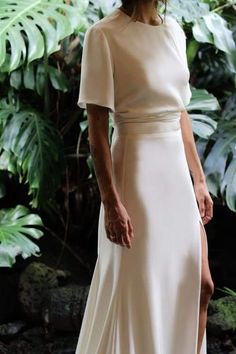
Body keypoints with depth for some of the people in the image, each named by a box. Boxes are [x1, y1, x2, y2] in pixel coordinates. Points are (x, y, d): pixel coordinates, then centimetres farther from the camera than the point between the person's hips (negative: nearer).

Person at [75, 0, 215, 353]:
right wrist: (111, 201, -17)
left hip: (178, 171, 6)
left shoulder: (174, 29, 8)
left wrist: (199, 180, 13)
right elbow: (97, 129, -13)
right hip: (137, 172, -6)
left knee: (200, 285, 10)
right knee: (137, 292, 5)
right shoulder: (104, 34, -12)